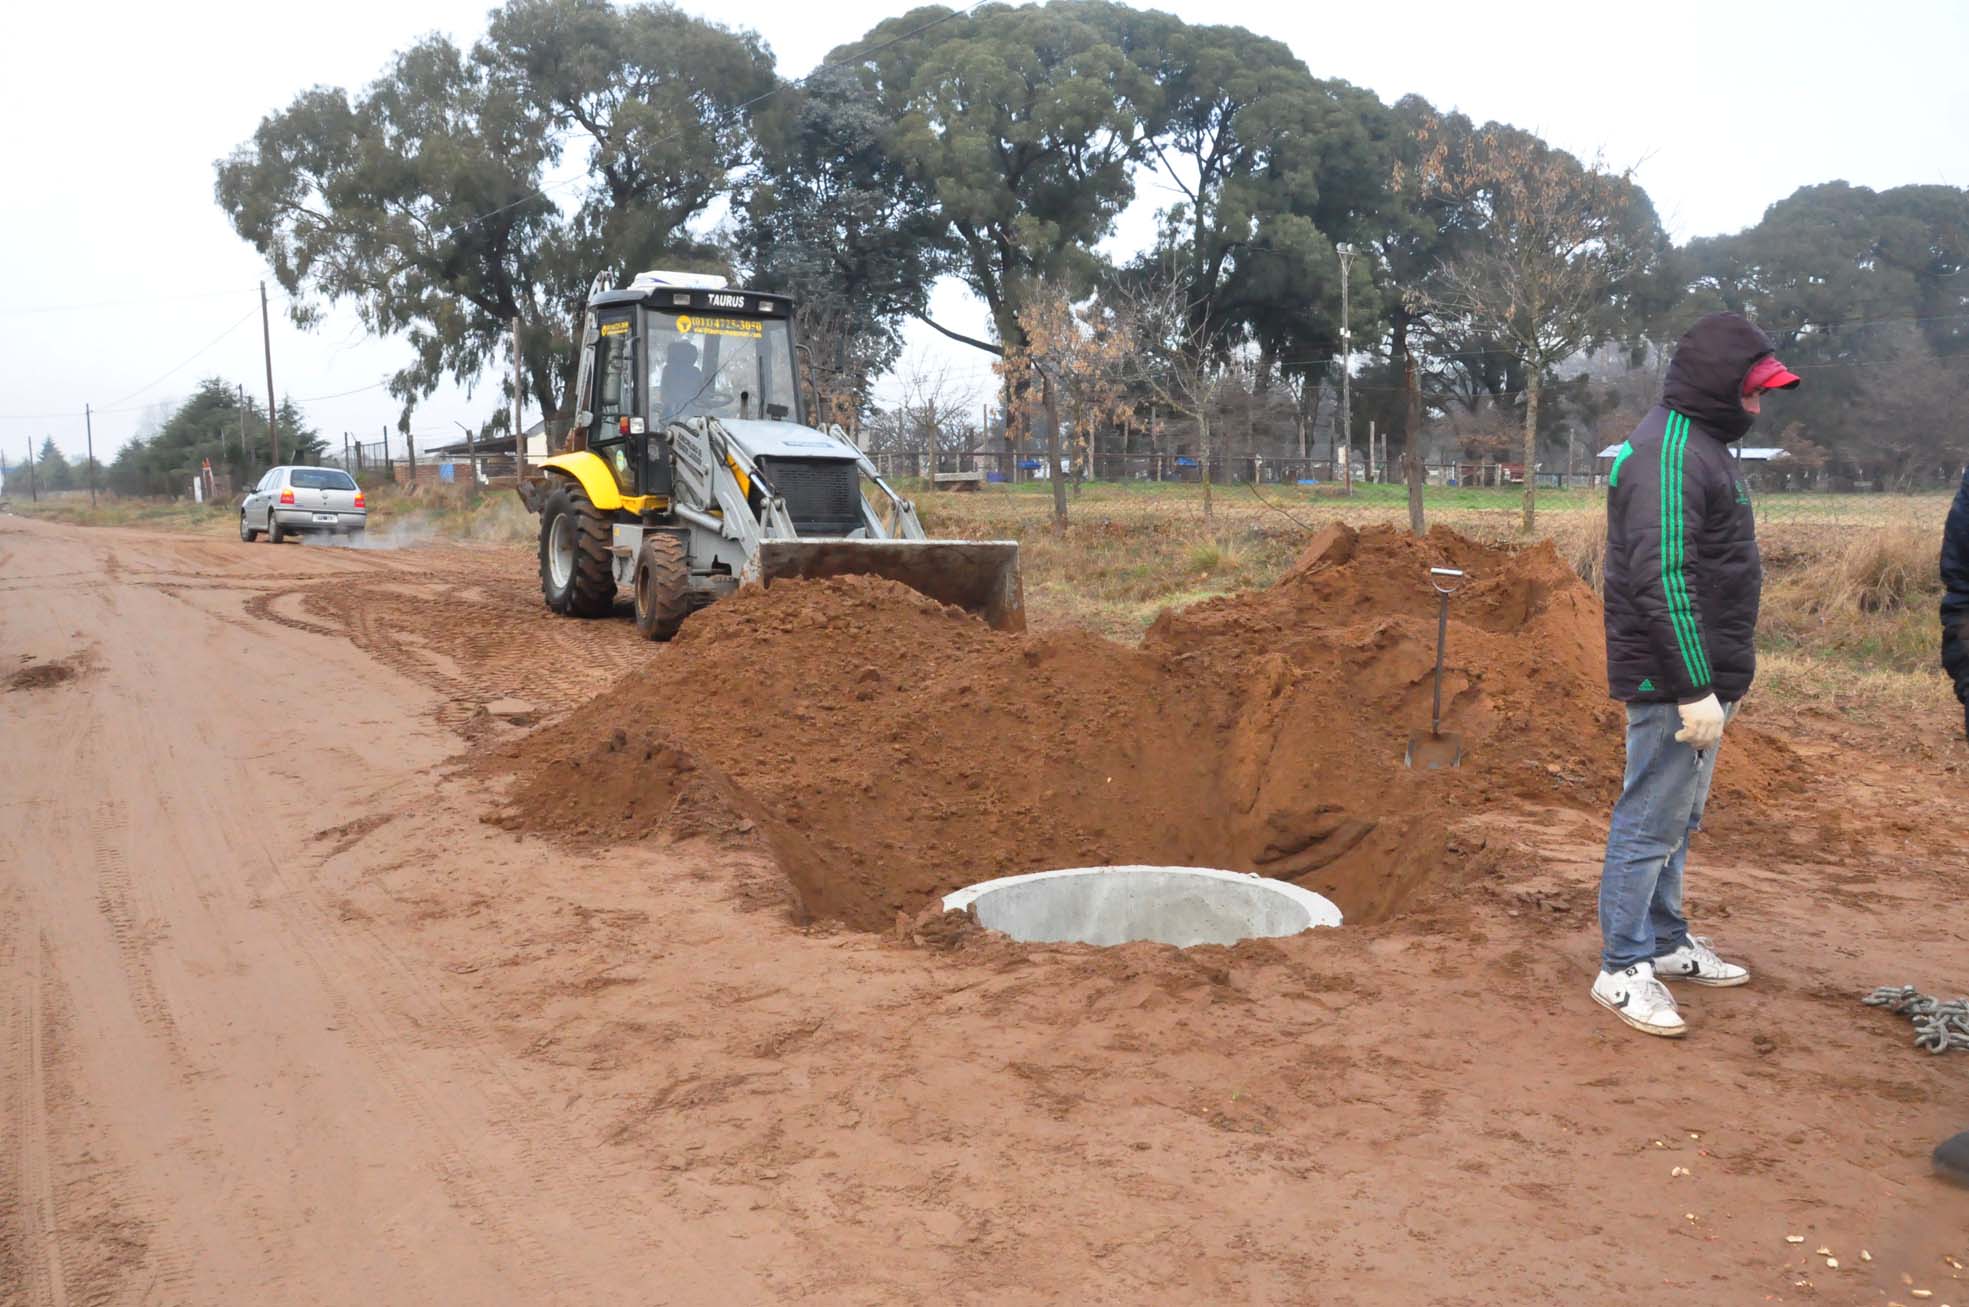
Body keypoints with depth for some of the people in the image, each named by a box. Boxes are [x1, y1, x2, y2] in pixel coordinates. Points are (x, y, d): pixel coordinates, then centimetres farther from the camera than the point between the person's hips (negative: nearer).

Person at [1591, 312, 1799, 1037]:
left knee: (1677, 821, 18)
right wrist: (1696, 690, -24)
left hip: (1701, 677, 10)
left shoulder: (1701, 445, 16)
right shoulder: (1667, 453, -18)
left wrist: (1716, 680, 20)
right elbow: (1663, 579, -24)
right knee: (1651, 824, -3)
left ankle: (1666, 943, 31)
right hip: (1674, 681, -10)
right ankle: (1623, 969, 6)